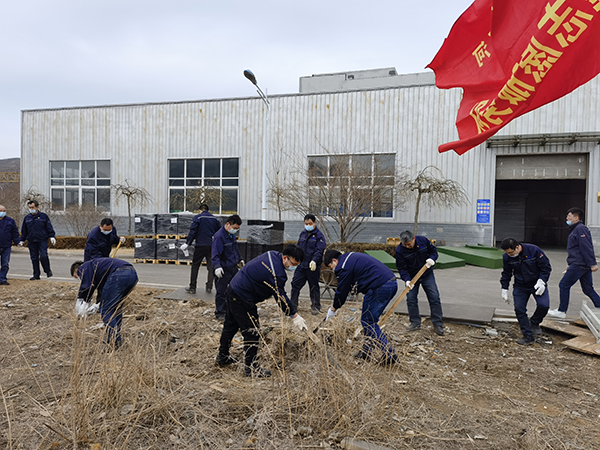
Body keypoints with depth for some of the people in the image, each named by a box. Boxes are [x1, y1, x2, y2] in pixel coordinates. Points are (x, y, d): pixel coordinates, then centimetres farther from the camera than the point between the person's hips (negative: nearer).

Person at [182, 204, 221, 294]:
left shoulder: (198, 217, -3)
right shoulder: (215, 219, 10)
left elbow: (192, 232, -10)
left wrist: (187, 243, -6)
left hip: (200, 246, -3)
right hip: (212, 246, 3)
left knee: (195, 266, 6)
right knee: (211, 267, 9)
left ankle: (192, 288, 7)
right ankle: (209, 287, 9)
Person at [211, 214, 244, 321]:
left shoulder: (232, 234, 8)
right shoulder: (219, 236, -20)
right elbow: (215, 254, -24)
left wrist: (239, 259, 30)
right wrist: (217, 267, -32)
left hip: (233, 267, 9)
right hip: (223, 270, -8)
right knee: (221, 292, 2)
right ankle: (219, 313, 15)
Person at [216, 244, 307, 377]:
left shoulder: (273, 255, 0)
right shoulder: (277, 273, -28)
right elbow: (281, 298, -21)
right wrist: (295, 316, -14)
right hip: (243, 299, -11)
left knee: (231, 325, 23)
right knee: (251, 331, -2)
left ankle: (222, 357, 41)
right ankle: (251, 367, 7)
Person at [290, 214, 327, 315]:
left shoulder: (319, 235, -8)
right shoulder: (302, 234, 12)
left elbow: (319, 250, -18)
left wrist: (314, 261, -33)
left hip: (313, 267, -5)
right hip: (301, 265, 5)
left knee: (314, 287, 7)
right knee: (295, 284, 5)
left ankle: (316, 307, 21)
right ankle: (293, 305, 16)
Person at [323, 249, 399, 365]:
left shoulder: (344, 267, -7)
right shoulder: (351, 257, 23)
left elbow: (342, 291, 1)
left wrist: (333, 309, 16)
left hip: (380, 288, -10)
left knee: (368, 321, -2)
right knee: (369, 320, 17)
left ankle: (390, 355, -4)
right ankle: (366, 352, 24)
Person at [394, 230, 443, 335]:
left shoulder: (423, 240, -17)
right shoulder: (400, 250, -21)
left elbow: (433, 250, 1)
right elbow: (401, 268, -16)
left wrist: (432, 259, -20)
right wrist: (407, 280, -30)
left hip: (427, 275, 1)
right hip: (411, 277, -1)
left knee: (434, 298, -2)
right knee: (411, 299, -4)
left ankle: (438, 325, 7)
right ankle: (415, 323, 11)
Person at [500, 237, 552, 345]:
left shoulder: (534, 250, -21)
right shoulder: (507, 257, -11)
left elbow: (546, 267, -10)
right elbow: (506, 274, 5)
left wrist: (541, 281, -21)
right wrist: (504, 289, 3)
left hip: (537, 284, -2)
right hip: (520, 286, 3)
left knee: (544, 305, -21)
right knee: (519, 309, -7)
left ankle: (534, 322, 11)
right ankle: (528, 336, 6)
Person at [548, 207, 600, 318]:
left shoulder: (580, 229, -13)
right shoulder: (576, 229, 20)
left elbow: (587, 248, -20)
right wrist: (570, 264, 26)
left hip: (579, 265, -10)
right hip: (584, 265, 10)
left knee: (564, 285, -2)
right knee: (588, 289, 12)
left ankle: (561, 311, 5)